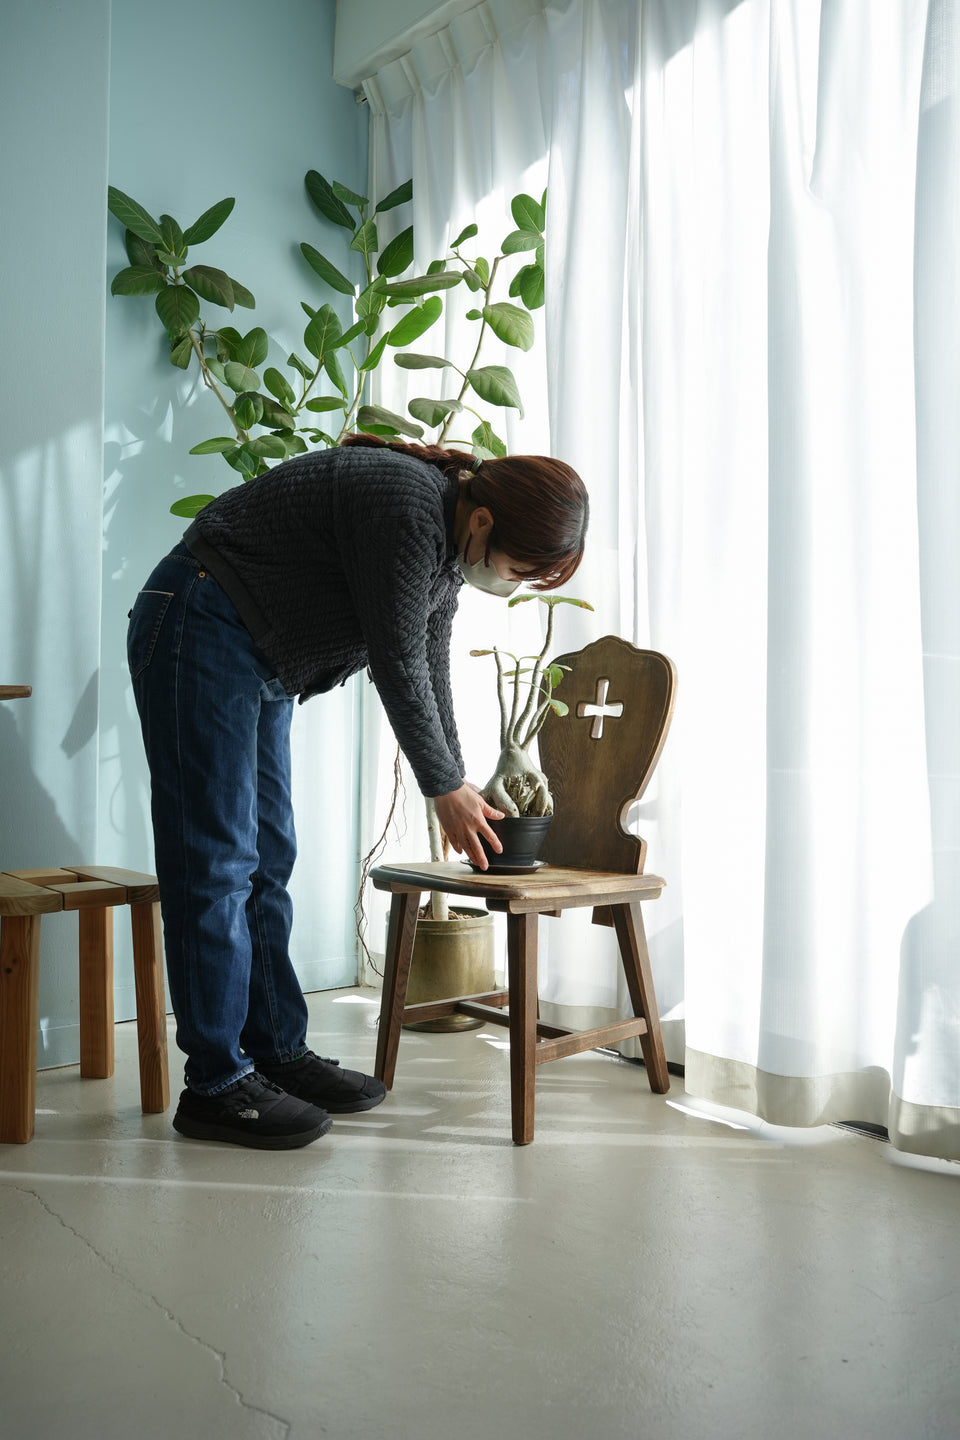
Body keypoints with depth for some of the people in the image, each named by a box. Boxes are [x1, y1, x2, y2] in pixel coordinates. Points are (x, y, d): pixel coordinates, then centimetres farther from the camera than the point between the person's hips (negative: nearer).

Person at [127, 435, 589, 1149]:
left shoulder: (451, 537, 6)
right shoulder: (409, 508, -24)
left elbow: (431, 668, 13)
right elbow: (396, 665, -21)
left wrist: (457, 779, 12)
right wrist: (446, 787, -10)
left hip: (258, 663, 10)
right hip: (197, 634, -10)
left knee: (268, 861, 9)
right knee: (216, 865, -9)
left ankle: (278, 1052, 17)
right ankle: (214, 1087, -1)